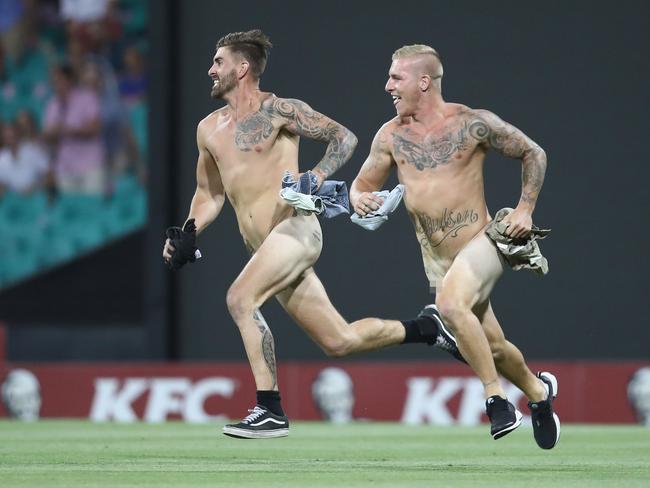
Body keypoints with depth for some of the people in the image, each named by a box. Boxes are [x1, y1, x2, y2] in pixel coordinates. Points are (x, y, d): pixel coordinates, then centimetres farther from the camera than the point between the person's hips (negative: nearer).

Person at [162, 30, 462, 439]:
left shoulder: (278, 110, -3)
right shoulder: (210, 129, 17)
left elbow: (344, 137, -6)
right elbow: (210, 193, 27)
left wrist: (315, 179, -21)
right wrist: (189, 234, 10)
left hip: (295, 228, -7)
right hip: (265, 249, 7)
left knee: (240, 298, -26)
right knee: (338, 341, 6)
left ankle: (271, 411, -24)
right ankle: (425, 330, 27)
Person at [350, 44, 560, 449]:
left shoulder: (473, 124, -8)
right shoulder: (391, 136, 2)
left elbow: (533, 154, 3)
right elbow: (363, 185, 12)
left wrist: (525, 210, -6)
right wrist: (359, 200, -12)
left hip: (481, 244, -5)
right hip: (437, 260, 5)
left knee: (450, 303, -34)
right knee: (490, 346, 12)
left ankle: (497, 399, -24)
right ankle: (539, 390, 41)